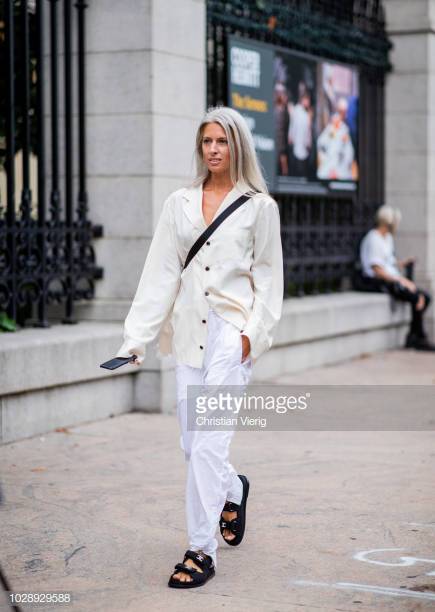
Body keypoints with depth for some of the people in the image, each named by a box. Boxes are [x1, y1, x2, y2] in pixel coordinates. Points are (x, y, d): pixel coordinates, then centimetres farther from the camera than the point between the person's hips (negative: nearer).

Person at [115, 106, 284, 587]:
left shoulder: (259, 206, 2)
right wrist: (136, 338, 0)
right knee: (192, 444, 10)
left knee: (207, 442, -11)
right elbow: (160, 274, 6)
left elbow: (268, 277, 3)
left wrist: (253, 332, -9)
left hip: (232, 331, -4)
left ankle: (202, 550, -5)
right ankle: (233, 490, 41)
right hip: (189, 331, 4)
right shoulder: (179, 204, 10)